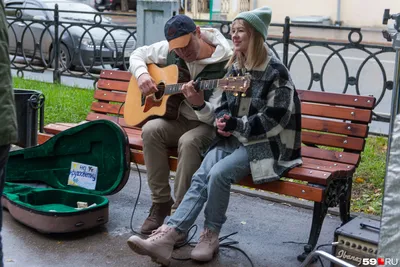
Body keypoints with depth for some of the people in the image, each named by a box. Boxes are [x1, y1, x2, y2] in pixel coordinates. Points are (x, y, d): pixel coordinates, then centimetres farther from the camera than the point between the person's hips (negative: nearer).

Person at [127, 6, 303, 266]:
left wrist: (235, 125, -16)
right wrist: (222, 122, -4)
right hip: (235, 138, 6)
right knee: (202, 176, -20)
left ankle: (210, 237, -9)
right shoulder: (235, 67, 11)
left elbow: (274, 120, -15)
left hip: (267, 144, -6)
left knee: (218, 173, -29)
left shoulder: (276, 72, -11)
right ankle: (167, 235, -29)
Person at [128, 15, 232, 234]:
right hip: (177, 119, 5)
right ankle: (161, 202, -15)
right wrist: (142, 75, -7)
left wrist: (199, 105, -44)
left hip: (208, 125, -5)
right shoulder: (170, 51, -2)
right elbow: (138, 55, 15)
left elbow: (216, 117, -22)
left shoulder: (224, 64, -18)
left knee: (189, 141, -37)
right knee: (151, 130, -28)